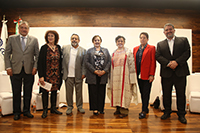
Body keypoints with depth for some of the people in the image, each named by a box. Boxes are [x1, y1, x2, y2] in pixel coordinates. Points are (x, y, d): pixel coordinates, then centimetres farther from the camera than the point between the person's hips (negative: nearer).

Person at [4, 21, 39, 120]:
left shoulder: (34, 40, 7)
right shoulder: (12, 38, 8)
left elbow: (37, 55, 5)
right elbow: (7, 54, 6)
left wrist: (35, 67, -6)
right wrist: (8, 67, -3)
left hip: (29, 70, 0)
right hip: (15, 70, 0)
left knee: (28, 92, 9)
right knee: (16, 93, 8)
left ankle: (26, 111, 25)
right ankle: (16, 113, 23)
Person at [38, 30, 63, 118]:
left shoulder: (58, 47, 8)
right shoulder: (44, 48, -4)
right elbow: (40, 62, -8)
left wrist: (61, 72, 5)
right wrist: (41, 76, -15)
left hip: (56, 74, 4)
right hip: (47, 74, -4)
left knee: (54, 91, 11)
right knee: (45, 91, 4)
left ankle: (53, 108, 25)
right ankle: (45, 110, 17)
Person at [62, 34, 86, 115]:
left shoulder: (83, 50, 5)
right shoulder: (64, 48, 8)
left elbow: (84, 63, 2)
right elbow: (61, 60, 7)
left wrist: (83, 73, -5)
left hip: (78, 75, 0)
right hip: (68, 75, 1)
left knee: (79, 92, 9)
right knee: (69, 92, 8)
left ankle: (79, 106, 24)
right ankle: (69, 107, 22)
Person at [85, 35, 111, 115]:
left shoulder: (105, 50, 13)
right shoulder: (89, 51, 8)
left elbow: (109, 61, 5)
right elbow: (87, 62, -2)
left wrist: (104, 71, -9)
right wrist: (95, 71, -12)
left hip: (103, 75, 2)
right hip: (92, 75, -1)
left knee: (101, 92, 6)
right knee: (93, 92, 2)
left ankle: (101, 108, 17)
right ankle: (95, 109, 13)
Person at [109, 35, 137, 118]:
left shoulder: (128, 52, 1)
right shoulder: (114, 53, 15)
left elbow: (131, 65, -5)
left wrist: (131, 77, -12)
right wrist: (111, 77, 12)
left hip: (124, 75, -5)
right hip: (115, 75, 5)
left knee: (124, 91, -4)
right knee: (116, 91, 6)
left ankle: (124, 110, 5)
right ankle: (118, 109, 19)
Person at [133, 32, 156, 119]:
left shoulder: (151, 48, -1)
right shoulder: (135, 49, 13)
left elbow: (153, 62, -6)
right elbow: (134, 61, 12)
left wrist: (151, 75, -13)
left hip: (147, 75, -5)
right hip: (138, 75, 5)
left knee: (146, 93, 1)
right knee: (142, 93, 12)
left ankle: (144, 111, 9)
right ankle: (145, 109, 26)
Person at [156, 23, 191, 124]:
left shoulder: (183, 40, 10)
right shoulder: (160, 44, 12)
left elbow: (187, 53, -2)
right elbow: (158, 56, 0)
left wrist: (177, 62, -16)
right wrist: (168, 63, -15)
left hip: (180, 72, -1)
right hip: (166, 73, 1)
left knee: (181, 94, 5)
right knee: (166, 94, 9)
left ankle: (181, 114, 19)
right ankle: (167, 112, 25)